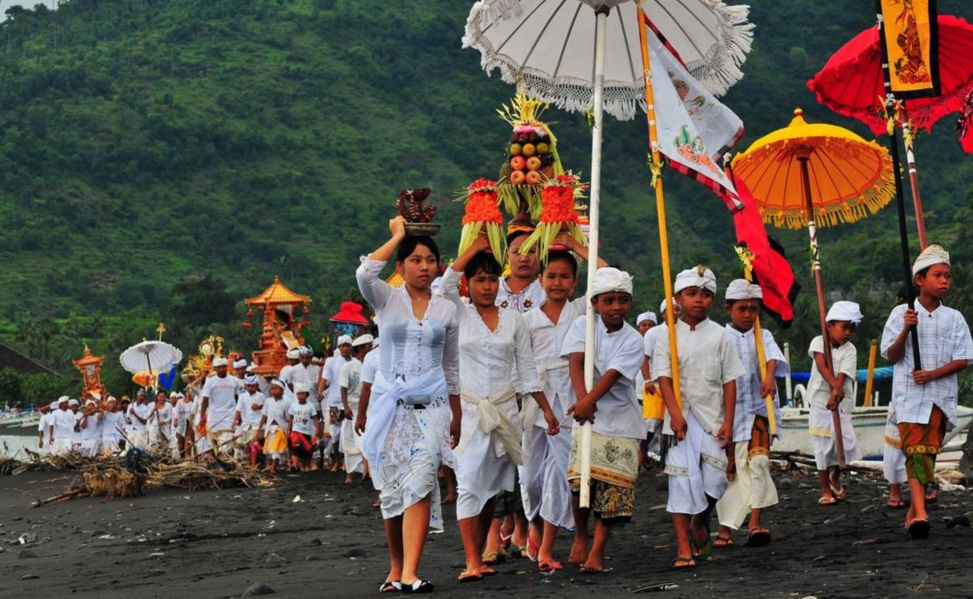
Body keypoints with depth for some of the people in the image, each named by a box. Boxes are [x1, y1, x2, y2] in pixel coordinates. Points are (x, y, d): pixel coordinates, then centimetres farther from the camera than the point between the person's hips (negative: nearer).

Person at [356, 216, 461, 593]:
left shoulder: (446, 310, 9)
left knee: (421, 484, -15)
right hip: (389, 403, 0)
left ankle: (410, 572, -20)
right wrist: (397, 236, -9)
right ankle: (395, 569, 18)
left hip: (431, 406, 1)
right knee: (392, 488, 3)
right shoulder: (386, 300, 3)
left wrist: (456, 416, 17)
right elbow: (364, 273, -20)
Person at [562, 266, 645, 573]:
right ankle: (580, 536, 11)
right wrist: (581, 397, -27)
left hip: (621, 421, 0)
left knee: (613, 489, -4)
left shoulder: (633, 340, -2)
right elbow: (576, 362, -10)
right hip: (587, 418, 0)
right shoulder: (582, 326, 3)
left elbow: (612, 374, -16)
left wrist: (590, 400, -31)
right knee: (581, 478, -14)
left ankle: (596, 552, 5)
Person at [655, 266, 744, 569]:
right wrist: (675, 414, -17)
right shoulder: (668, 336, 3)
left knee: (715, 478, -3)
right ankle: (684, 547, -2)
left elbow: (729, 381, 4)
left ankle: (700, 525, 27)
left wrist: (728, 422, -3)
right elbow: (664, 378, -4)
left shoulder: (720, 336, 5)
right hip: (681, 417, -1)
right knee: (682, 479, -5)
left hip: (712, 418, 1)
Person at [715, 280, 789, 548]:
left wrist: (769, 377, -35)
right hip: (727, 411, 0)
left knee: (758, 462, -17)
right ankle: (725, 529, 16)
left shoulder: (762, 336, 6)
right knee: (729, 470, 5)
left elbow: (772, 356, -14)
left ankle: (754, 525, -18)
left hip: (758, 409, 0)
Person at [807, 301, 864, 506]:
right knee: (823, 447, 2)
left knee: (847, 444, -7)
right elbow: (822, 365, -16)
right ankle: (825, 490, 14)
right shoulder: (819, 342, 0)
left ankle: (835, 477, 24)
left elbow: (842, 375, -12)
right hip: (820, 401, -1)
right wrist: (835, 386, -29)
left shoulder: (850, 350, 1)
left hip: (841, 404, 1)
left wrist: (836, 393, -29)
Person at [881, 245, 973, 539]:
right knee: (915, 449, -12)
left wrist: (932, 374, -13)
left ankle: (913, 511, 14)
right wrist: (906, 330, -17)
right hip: (909, 394, -2)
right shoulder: (901, 314, 1)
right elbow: (891, 356, 0)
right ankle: (920, 513, -22)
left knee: (929, 452, 4)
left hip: (941, 395, 2)